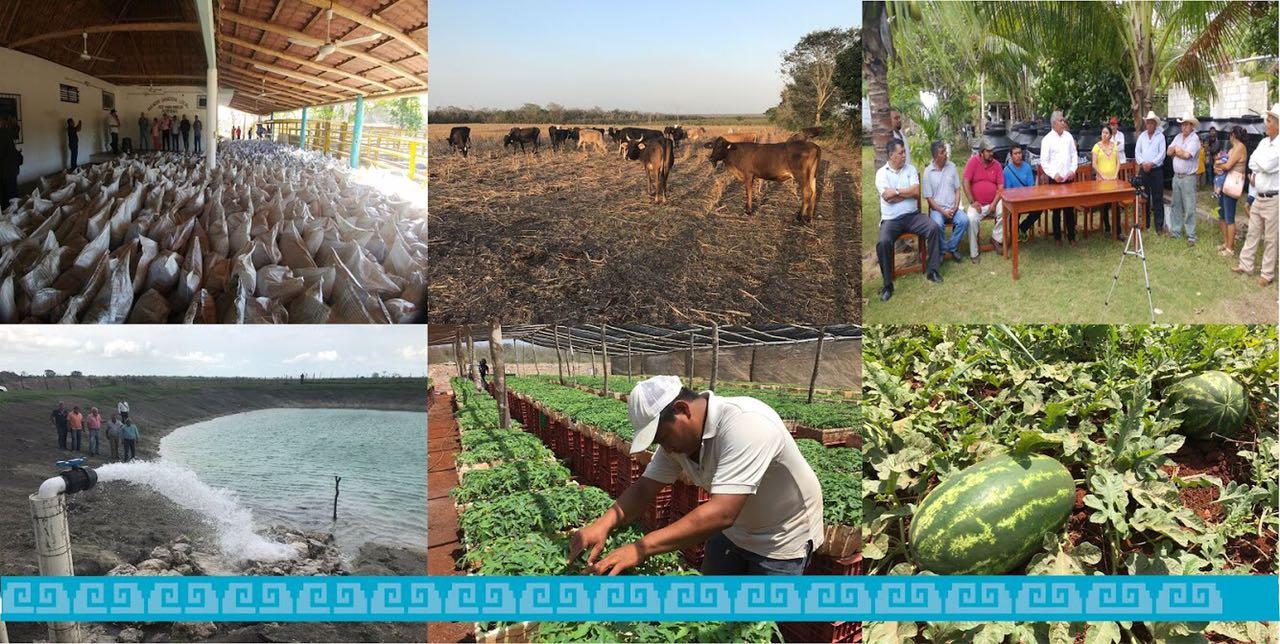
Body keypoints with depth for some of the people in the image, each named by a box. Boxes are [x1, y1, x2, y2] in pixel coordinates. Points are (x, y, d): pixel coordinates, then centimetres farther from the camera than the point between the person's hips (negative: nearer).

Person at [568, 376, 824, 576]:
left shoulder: (745, 423, -36)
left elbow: (721, 514, -42)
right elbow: (644, 488, -7)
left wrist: (641, 548, -45)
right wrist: (603, 524, -27)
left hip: (782, 541, -7)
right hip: (734, 532, 7)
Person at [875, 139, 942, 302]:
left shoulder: (910, 169, 8)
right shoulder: (881, 173, -1)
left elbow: (916, 192, -6)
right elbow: (888, 197, -14)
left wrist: (896, 192, -9)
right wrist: (907, 192, -5)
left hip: (912, 215, 3)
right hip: (891, 219, -3)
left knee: (933, 228, -21)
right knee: (883, 242, -30)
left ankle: (932, 270, -8)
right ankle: (887, 284, -18)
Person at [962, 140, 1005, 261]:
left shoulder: (996, 165, 3)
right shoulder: (973, 161, -5)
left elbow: (1001, 186, 0)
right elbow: (966, 183, -10)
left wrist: (994, 203, -14)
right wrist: (972, 202, -15)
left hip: (994, 202, 3)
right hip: (978, 204, -2)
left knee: (1005, 211, -26)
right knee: (971, 219, -29)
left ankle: (996, 238, 0)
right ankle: (973, 254, -17)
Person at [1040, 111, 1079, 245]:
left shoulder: (1068, 136, 6)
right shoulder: (1047, 139, -6)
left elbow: (1074, 155, 11)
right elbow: (1044, 161, -7)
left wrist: (1073, 170, -2)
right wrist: (1054, 174, -15)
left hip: (1069, 178, 3)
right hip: (1055, 179, -3)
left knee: (1070, 209, 6)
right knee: (1056, 210, 5)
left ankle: (1071, 236, 16)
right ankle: (1057, 237, 15)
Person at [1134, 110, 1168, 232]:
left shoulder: (1160, 136, -1)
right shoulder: (1142, 136, 9)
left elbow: (1162, 154, -7)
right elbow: (1137, 151, 5)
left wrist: (1151, 163, -16)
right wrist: (1142, 163, -11)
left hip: (1156, 170, -3)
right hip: (1143, 170, 3)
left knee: (1157, 198, -2)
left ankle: (1159, 224, 0)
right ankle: (1145, 223, 16)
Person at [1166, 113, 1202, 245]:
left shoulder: (1194, 139, -10)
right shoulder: (1178, 137, 12)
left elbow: (1186, 155, -19)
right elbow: (1169, 152, 7)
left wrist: (1176, 150, -2)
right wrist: (1179, 150, -11)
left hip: (1188, 177, -7)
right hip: (1176, 176, 7)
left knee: (1189, 208, -4)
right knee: (1176, 205, 12)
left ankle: (1191, 236, -1)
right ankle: (1176, 231, 21)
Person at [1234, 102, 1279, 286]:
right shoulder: (1264, 142, 10)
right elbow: (1252, 162, 8)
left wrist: (1257, 170, -6)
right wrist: (1259, 171, -10)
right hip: (1259, 197, 8)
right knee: (1252, 233, 15)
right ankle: (1245, 265, 25)